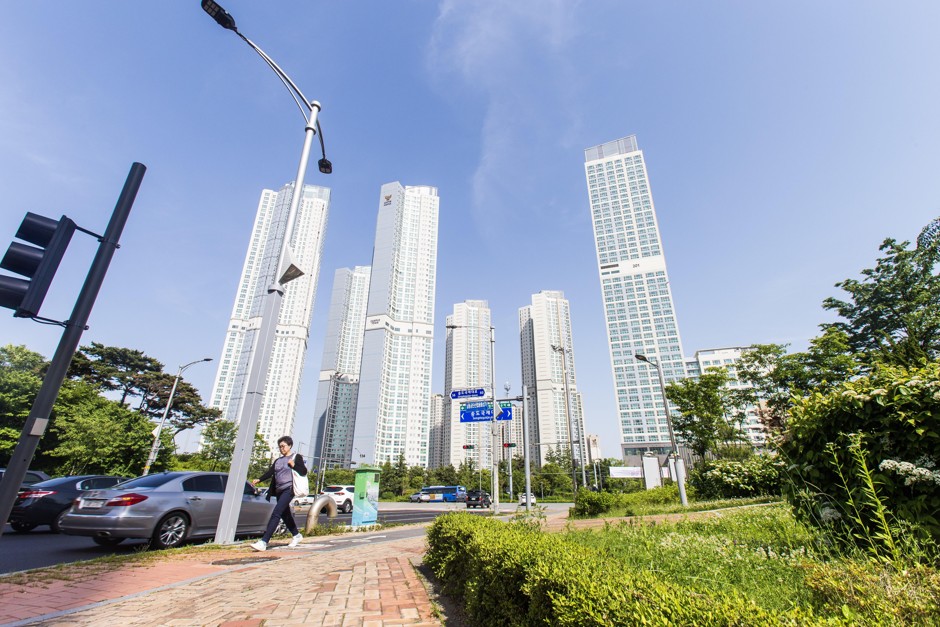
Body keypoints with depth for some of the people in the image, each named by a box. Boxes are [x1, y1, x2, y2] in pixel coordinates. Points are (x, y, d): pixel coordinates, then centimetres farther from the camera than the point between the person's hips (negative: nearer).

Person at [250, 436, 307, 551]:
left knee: (276, 514, -17)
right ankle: (296, 535, 31)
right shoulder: (278, 460, 19)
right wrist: (259, 479, -10)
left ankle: (264, 542, -19)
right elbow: (270, 472, 6)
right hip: (279, 490, 7)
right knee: (285, 515, 14)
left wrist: (294, 465, -18)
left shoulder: (296, 457, 1)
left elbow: (304, 471, -5)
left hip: (289, 489, -7)